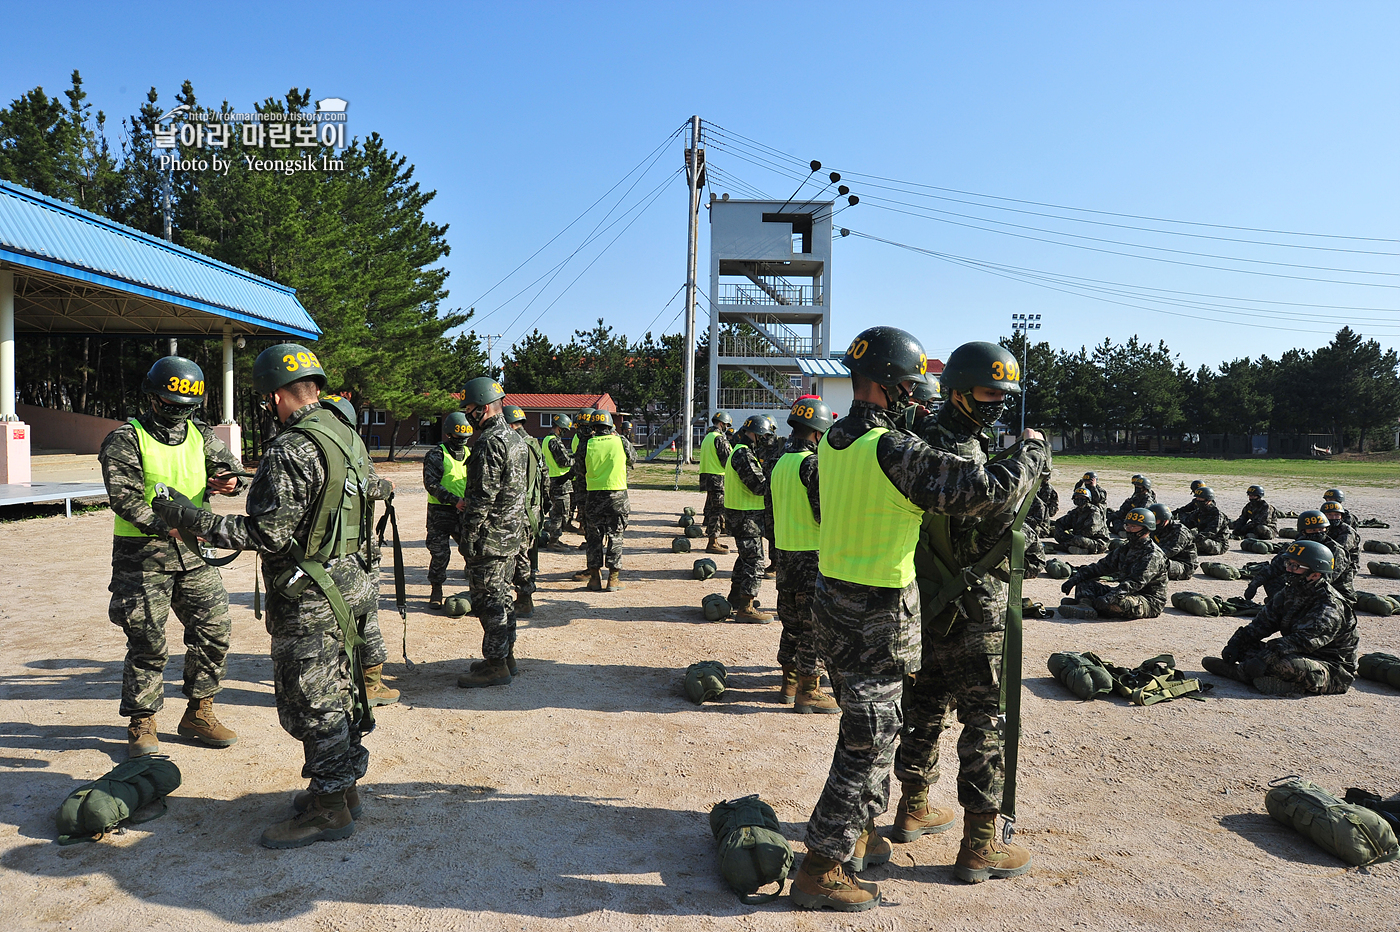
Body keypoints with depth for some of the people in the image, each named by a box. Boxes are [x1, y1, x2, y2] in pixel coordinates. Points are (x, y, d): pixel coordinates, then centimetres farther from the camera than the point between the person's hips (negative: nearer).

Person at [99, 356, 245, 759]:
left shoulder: (200, 436, 9)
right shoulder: (125, 441, -7)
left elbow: (229, 464, 7)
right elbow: (124, 498, -16)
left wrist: (230, 481, -18)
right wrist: (166, 527, -31)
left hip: (193, 552, 5)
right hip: (142, 555, -5)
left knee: (214, 629, 6)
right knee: (147, 642, 0)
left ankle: (199, 713, 22)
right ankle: (141, 724, 16)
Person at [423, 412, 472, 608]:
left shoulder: (468, 454, 12)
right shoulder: (436, 455, -6)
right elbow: (431, 484, -14)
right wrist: (454, 500, -23)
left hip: (464, 511, 5)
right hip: (441, 512, -5)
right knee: (440, 553, 0)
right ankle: (436, 592, 15)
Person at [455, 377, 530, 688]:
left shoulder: (489, 444, -19)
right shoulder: (514, 438, 13)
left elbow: (484, 497, -22)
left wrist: (468, 539, -17)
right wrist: (470, 503, 19)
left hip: (490, 537, -10)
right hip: (512, 534, 10)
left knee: (488, 600, -1)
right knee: (502, 596, 18)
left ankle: (495, 666, 6)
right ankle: (506, 656, 27)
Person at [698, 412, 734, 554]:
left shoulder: (707, 437, 17)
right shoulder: (720, 438, -13)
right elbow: (727, 461, -14)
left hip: (707, 477, 10)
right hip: (718, 478, -10)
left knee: (712, 509, 15)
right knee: (717, 510, -7)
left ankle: (713, 541, 23)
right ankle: (713, 543, -8)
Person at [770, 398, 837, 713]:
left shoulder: (780, 462, 11)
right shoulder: (813, 463, -15)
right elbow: (826, 513, -17)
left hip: (784, 551, 8)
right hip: (812, 552, -8)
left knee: (791, 618, 16)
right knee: (814, 621, -1)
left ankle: (789, 681, 25)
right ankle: (808, 691, 5)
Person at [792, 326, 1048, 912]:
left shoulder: (833, 442, 2)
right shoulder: (897, 452, -23)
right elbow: (993, 490, -20)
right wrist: (1032, 451, -2)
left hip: (831, 601, 9)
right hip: (876, 621, -9)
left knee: (866, 731, 24)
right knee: (867, 746, 4)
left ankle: (856, 835, 39)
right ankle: (821, 871, 13)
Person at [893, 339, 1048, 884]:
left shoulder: (926, 436, 9)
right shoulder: (958, 451, -21)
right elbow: (976, 540, -25)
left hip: (928, 604, 9)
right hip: (969, 612, -9)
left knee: (926, 708, 19)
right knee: (984, 722, 1)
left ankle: (913, 810, 34)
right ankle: (979, 847, 11)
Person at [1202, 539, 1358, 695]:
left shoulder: (1330, 608, -21)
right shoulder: (1289, 593, 7)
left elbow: (1301, 641, -33)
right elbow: (1263, 621, 7)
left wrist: (1266, 657, -41)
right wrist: (1236, 643, -5)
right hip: (1301, 657, 9)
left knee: (1285, 664, -38)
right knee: (1243, 646, -2)